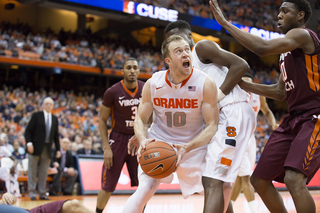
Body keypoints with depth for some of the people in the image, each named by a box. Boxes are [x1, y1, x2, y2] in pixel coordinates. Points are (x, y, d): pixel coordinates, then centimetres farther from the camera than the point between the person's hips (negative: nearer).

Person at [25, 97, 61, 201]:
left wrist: (58, 149, 9)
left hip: (47, 149, 3)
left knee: (44, 172, 5)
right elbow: (28, 131, -3)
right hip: (35, 148, -3)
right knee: (32, 172, 2)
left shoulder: (55, 119, 12)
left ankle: (42, 194, 10)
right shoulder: (36, 115, 0)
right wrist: (29, 143, -15)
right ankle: (32, 193, 8)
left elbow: (56, 135, 15)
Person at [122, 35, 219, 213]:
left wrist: (186, 148, -31)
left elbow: (212, 125, -17)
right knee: (144, 190, -16)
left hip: (194, 144, 0)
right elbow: (141, 119, -2)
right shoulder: (153, 84, -12)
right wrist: (143, 141, -24)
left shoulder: (206, 84, -19)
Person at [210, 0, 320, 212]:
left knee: (294, 179, -28)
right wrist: (241, 83, 16)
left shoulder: (302, 34, -10)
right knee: (259, 180, 7)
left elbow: (262, 47, -26)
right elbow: (280, 92, 23)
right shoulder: (287, 49, 18)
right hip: (293, 119, 10)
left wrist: (225, 22, -19)